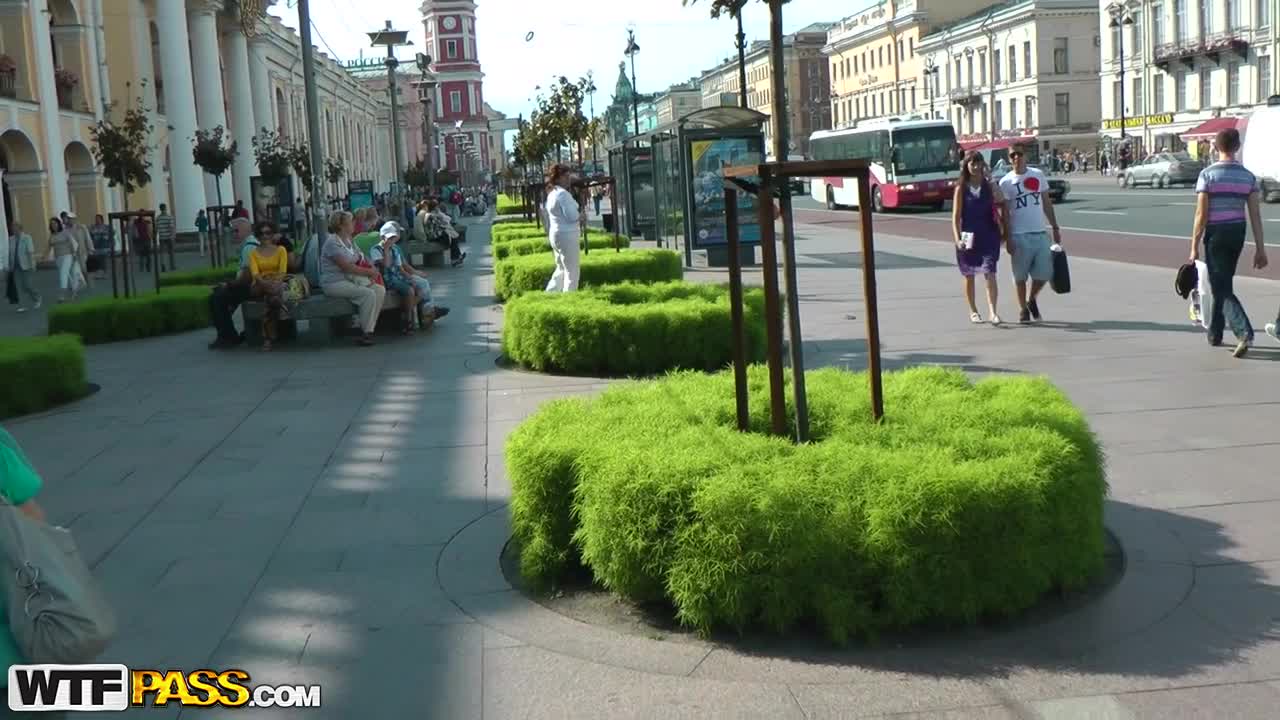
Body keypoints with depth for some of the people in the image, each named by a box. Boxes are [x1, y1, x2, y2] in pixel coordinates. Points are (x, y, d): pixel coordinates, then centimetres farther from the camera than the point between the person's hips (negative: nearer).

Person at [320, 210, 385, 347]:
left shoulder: (349, 240, 15)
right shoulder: (332, 243, -14)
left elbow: (361, 260, 18)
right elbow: (346, 267, -20)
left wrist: (372, 272, -2)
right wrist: (369, 272, -14)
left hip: (351, 279, 9)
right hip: (335, 283, -9)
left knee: (380, 290, -10)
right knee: (368, 294, -27)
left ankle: (368, 331, -10)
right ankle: (366, 332, -15)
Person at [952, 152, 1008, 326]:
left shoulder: (990, 186, 2)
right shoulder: (961, 189, -2)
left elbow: (1003, 207, 5)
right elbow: (956, 216, -6)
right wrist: (957, 239, -13)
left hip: (989, 236, 0)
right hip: (969, 237, 0)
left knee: (990, 274, -12)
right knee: (969, 276, 11)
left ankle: (993, 312, -16)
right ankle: (973, 311, 25)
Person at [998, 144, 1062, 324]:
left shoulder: (1038, 175, 8)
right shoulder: (1006, 182, -2)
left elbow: (1047, 203, 13)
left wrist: (1055, 228, 10)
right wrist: (1008, 238, -9)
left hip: (1041, 233, 3)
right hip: (1020, 235, -3)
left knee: (1044, 273, 2)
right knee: (1020, 276, 3)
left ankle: (1032, 300, 28)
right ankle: (1023, 310, 17)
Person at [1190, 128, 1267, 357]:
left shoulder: (1207, 175, -10)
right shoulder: (1248, 177, 2)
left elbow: (1201, 214, -12)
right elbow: (1255, 215, 0)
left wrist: (1194, 246, -7)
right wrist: (1260, 248, 3)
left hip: (1216, 233, -5)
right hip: (1238, 233, 5)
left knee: (1221, 288, -4)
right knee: (1222, 284, 19)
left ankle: (1245, 333, -22)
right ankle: (1215, 334, 29)